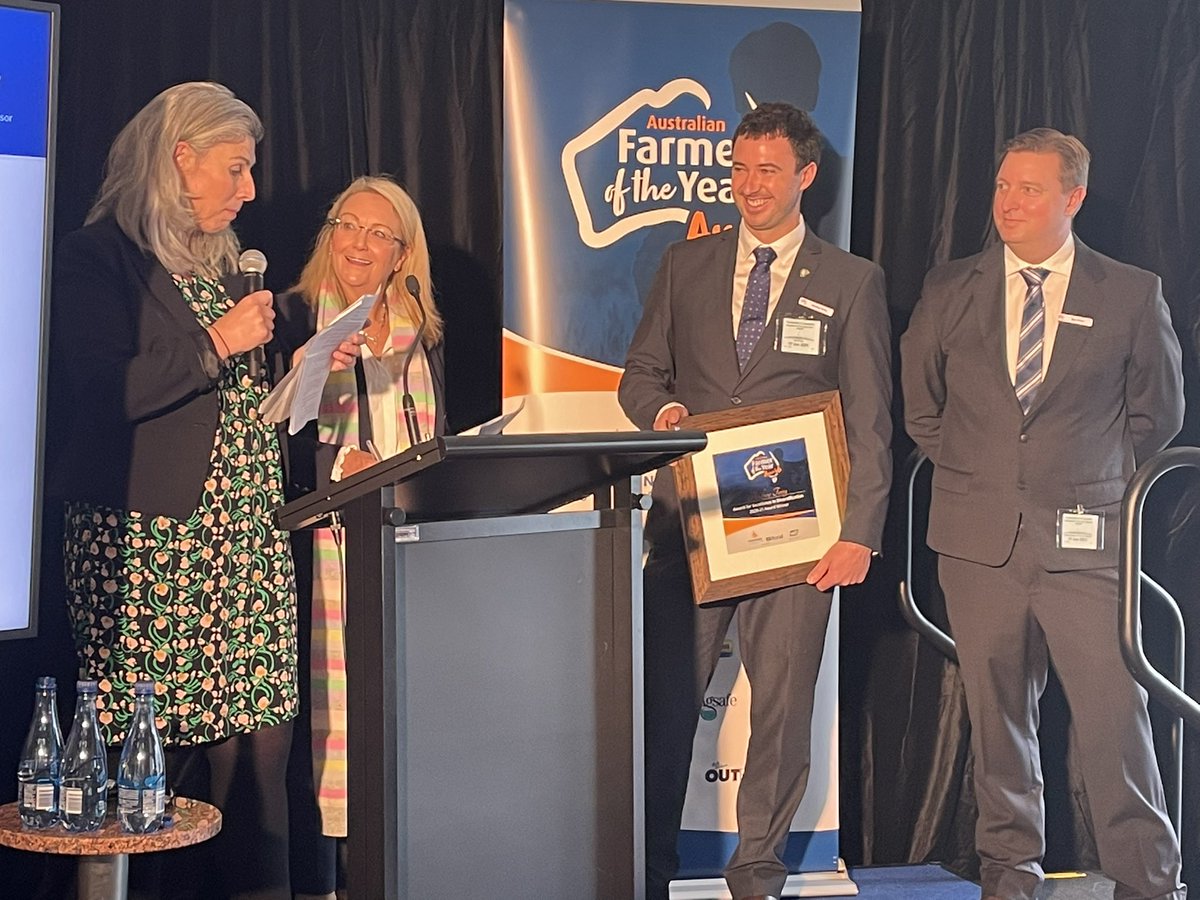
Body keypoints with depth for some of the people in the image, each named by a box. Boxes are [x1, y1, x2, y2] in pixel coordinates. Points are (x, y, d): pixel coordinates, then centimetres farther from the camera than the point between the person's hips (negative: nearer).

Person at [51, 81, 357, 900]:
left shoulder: (221, 261, 20)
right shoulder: (98, 257, -6)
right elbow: (101, 390, -19)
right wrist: (216, 345, -14)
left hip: (246, 539, 8)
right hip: (151, 541, -7)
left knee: (261, 739, 3)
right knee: (163, 754, -5)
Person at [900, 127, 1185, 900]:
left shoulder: (1132, 295, 1)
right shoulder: (949, 291, 6)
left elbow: (1159, 410, 11)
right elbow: (921, 403, 19)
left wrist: (1095, 481, 8)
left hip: (1086, 541, -2)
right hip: (980, 539, 2)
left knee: (1116, 713, -5)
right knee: (998, 713, 9)